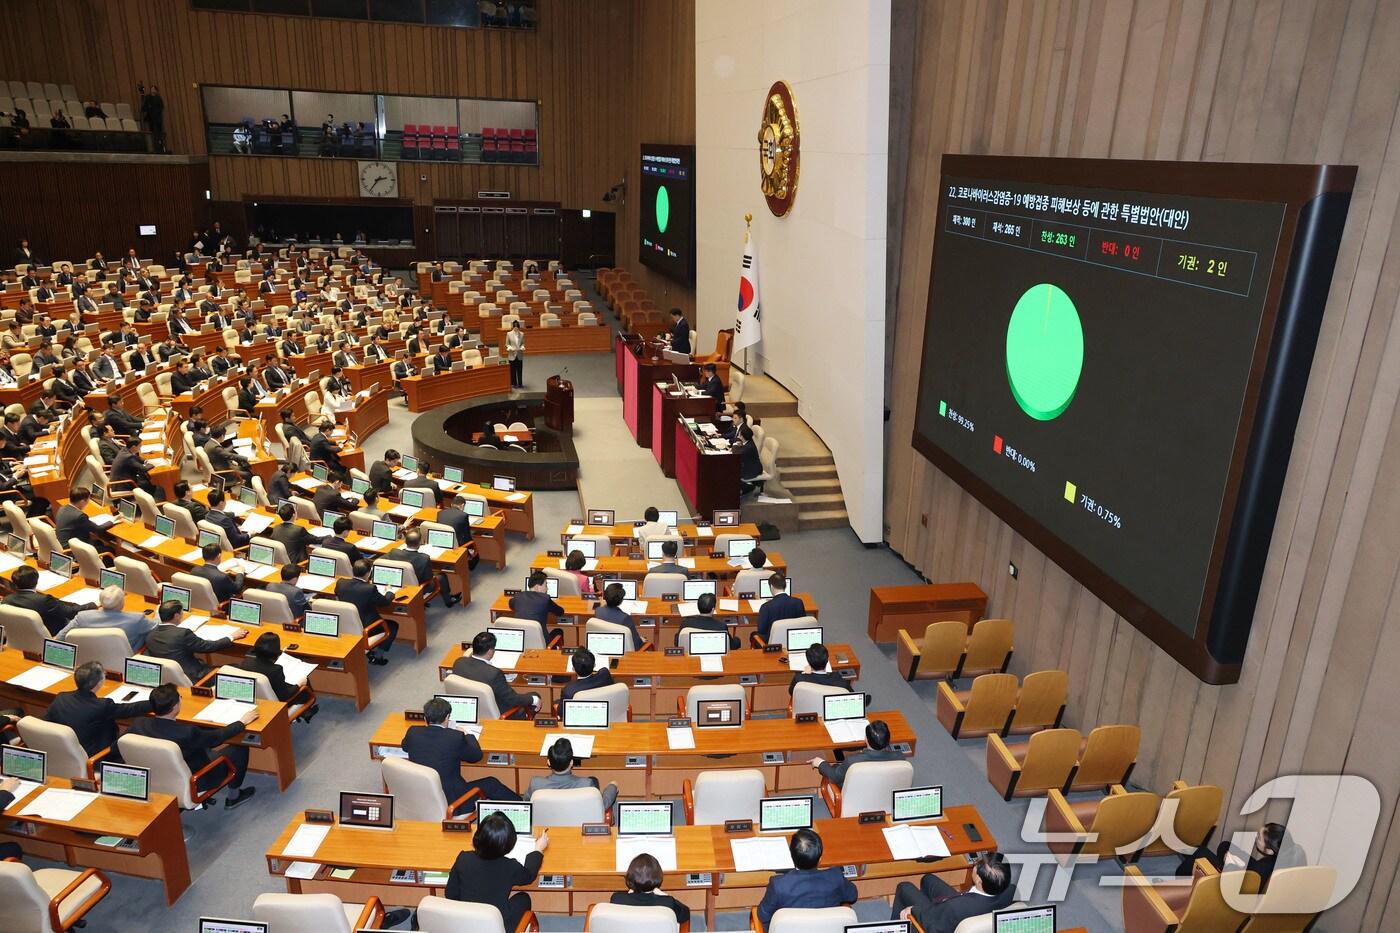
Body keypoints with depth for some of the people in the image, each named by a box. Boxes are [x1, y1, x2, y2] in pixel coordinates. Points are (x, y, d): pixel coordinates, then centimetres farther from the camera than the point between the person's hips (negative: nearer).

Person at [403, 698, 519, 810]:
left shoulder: (413, 732, -7)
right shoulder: (456, 737, -19)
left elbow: (405, 747, 18)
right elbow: (476, 755, -2)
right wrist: (467, 735, 15)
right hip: (449, 801, -6)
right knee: (491, 784, 15)